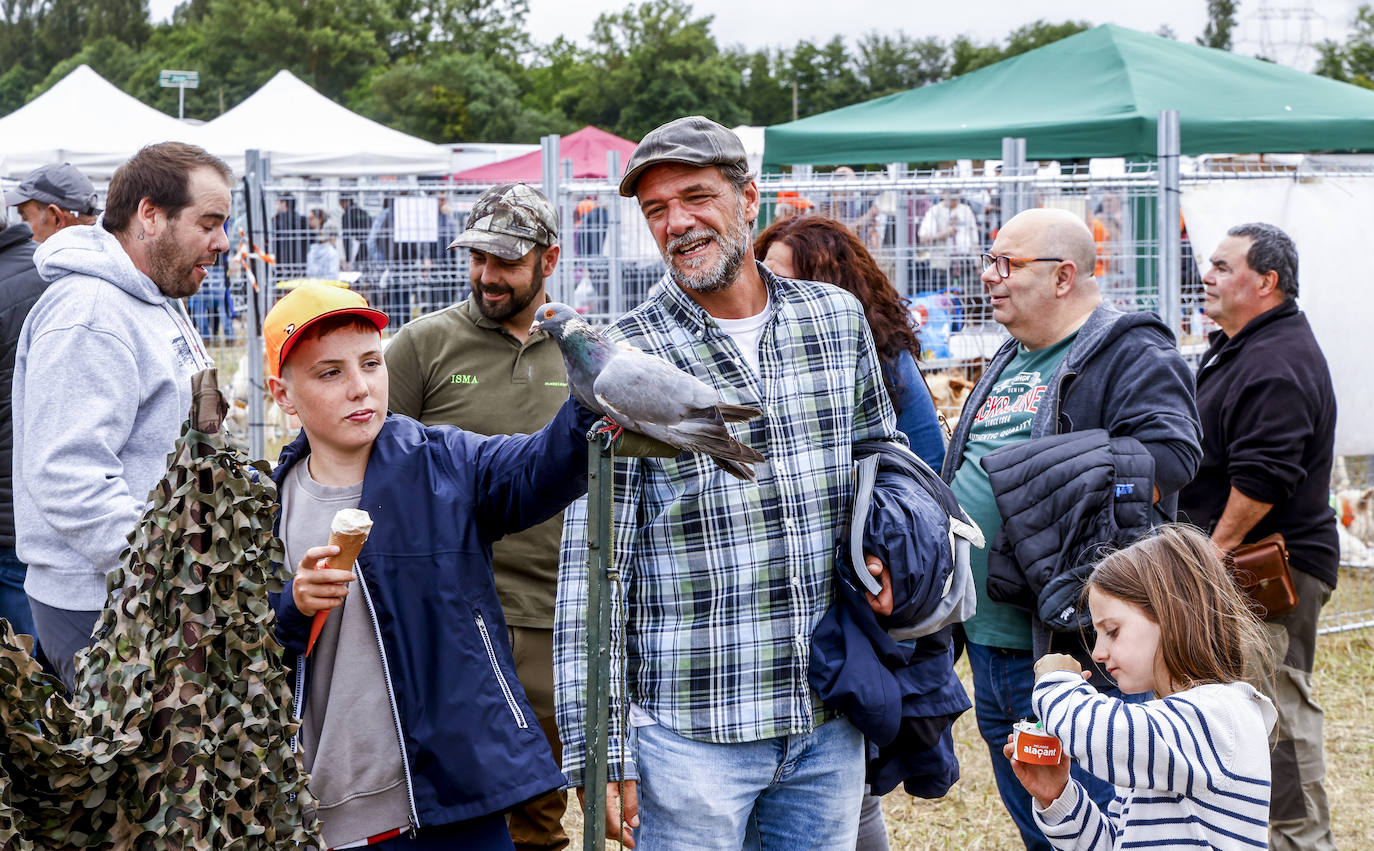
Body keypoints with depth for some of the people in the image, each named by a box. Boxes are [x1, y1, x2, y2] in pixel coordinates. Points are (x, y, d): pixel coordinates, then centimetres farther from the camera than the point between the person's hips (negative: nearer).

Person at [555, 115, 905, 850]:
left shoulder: (838, 319, 6)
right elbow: (594, 564, -6)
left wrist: (883, 552, 2)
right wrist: (598, 751, -10)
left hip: (830, 720, 4)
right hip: (692, 728, -4)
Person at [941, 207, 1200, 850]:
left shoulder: (1130, 353, -8)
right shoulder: (1007, 364, 19)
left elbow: (1170, 457, -22)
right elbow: (963, 471, 29)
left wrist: (1036, 474, -22)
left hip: (1074, 649, -9)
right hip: (989, 644, 9)